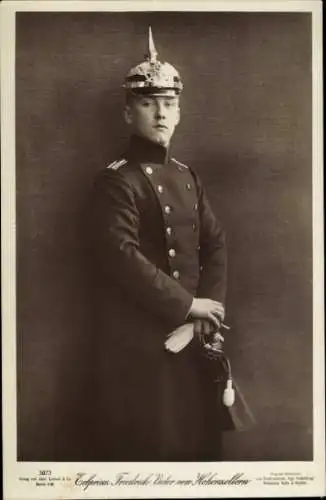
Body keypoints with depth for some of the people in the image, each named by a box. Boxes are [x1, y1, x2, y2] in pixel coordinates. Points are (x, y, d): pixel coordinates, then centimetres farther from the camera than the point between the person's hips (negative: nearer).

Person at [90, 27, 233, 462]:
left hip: (189, 330, 7)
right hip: (136, 337, -6)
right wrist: (187, 304, -18)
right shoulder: (115, 181, -10)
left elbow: (215, 244, 11)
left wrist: (210, 304, -4)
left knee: (197, 435, 15)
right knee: (142, 442, 4)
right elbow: (122, 258, -21)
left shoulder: (188, 177, 12)